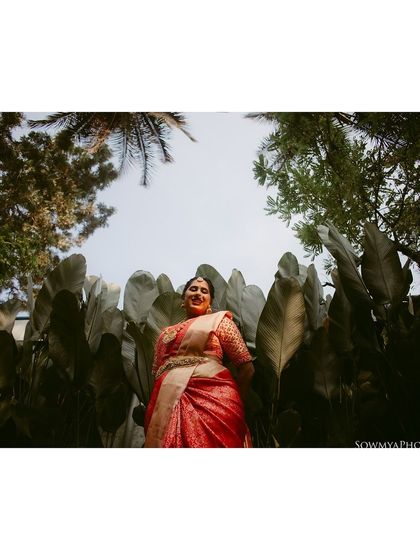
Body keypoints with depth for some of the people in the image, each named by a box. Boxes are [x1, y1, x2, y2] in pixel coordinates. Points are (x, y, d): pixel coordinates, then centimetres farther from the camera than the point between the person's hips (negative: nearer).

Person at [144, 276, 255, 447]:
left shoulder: (219, 320, 10)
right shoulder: (166, 333, 24)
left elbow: (246, 368, 6)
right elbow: (156, 373, 21)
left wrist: (234, 404, 5)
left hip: (213, 401, -4)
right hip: (167, 405, 4)